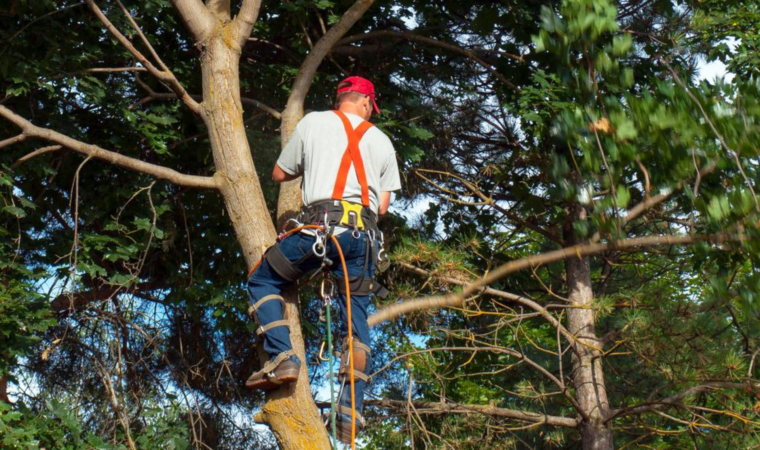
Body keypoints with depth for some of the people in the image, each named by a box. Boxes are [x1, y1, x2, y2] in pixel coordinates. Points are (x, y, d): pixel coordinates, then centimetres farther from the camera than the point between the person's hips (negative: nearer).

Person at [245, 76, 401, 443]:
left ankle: (281, 357, -3)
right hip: (364, 234, 3)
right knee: (356, 323, 8)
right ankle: (349, 415, 2)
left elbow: (279, 175, 22)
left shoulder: (313, 122, 14)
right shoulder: (382, 141, 20)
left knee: (262, 281, 16)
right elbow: (383, 206, 17)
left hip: (321, 223, -3)